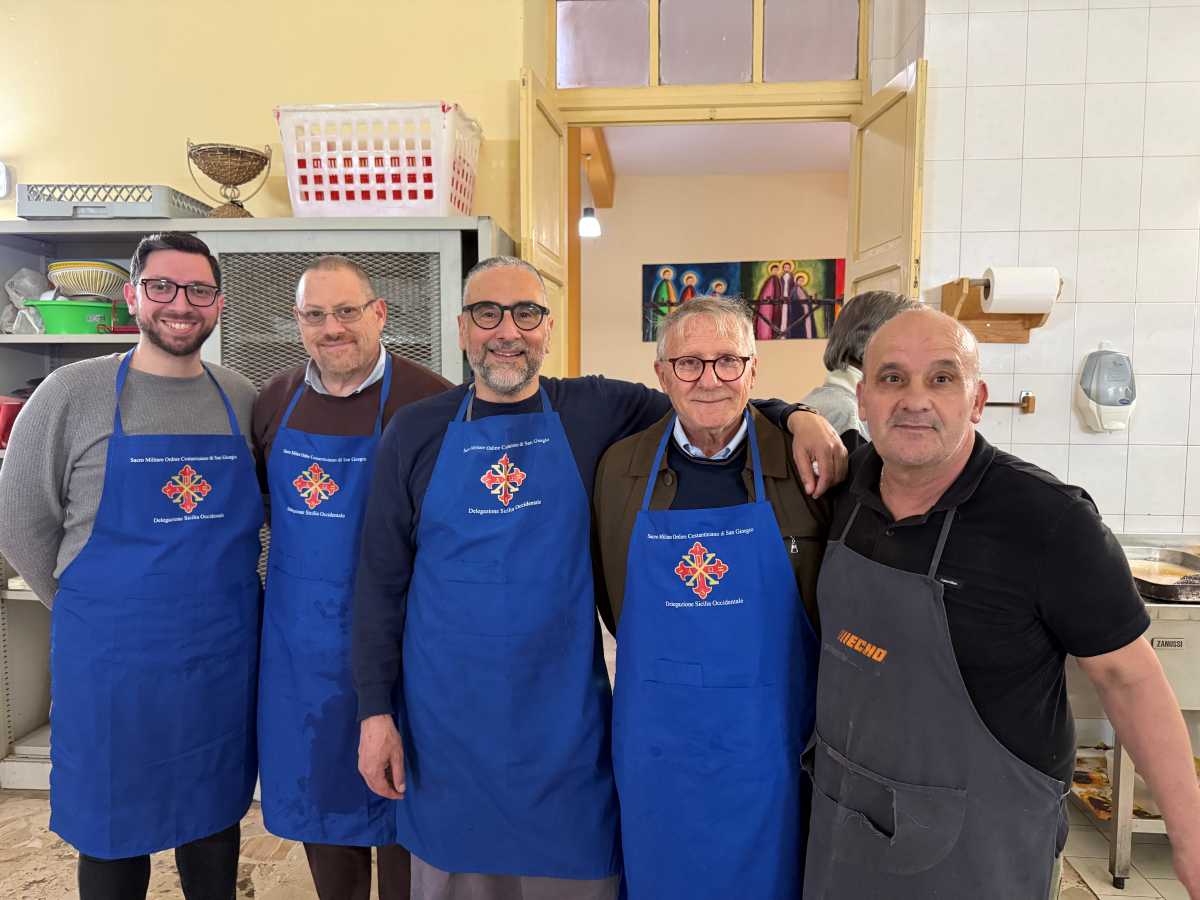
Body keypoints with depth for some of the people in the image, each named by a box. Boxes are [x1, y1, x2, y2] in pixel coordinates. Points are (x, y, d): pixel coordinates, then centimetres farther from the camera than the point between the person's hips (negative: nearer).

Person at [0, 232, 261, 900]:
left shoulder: (244, 400, 2)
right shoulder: (73, 393, -5)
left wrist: (213, 602, 7)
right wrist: (97, 610, 1)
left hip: (226, 657, 2)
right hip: (112, 660, -2)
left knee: (217, 820, 18)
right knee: (111, 837, 15)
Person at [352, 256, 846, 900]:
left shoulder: (596, 411, -3)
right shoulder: (416, 432, -2)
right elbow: (381, 580, 1)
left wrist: (794, 415, -14)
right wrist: (375, 708, -1)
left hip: (565, 713, 0)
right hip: (446, 717, 1)